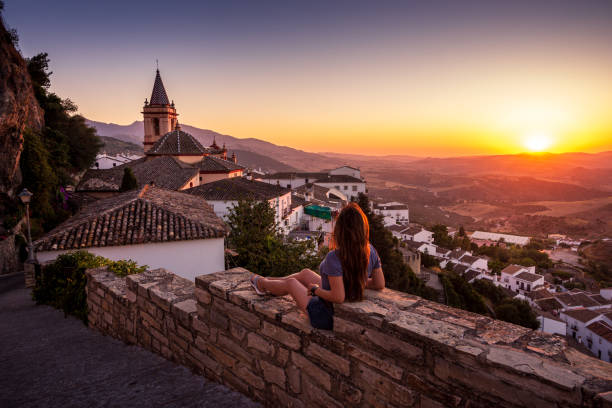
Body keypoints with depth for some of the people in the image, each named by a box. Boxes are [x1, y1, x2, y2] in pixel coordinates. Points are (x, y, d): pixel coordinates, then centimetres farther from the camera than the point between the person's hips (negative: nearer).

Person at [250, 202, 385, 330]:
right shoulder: (370, 251, -14)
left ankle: (262, 284, 53)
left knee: (290, 283, 20)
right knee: (305, 273, 24)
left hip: (327, 317, -6)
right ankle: (267, 281, 51)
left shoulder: (334, 258, -35)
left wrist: (315, 289, -17)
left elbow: (338, 297, -34)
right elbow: (380, 284, -5)